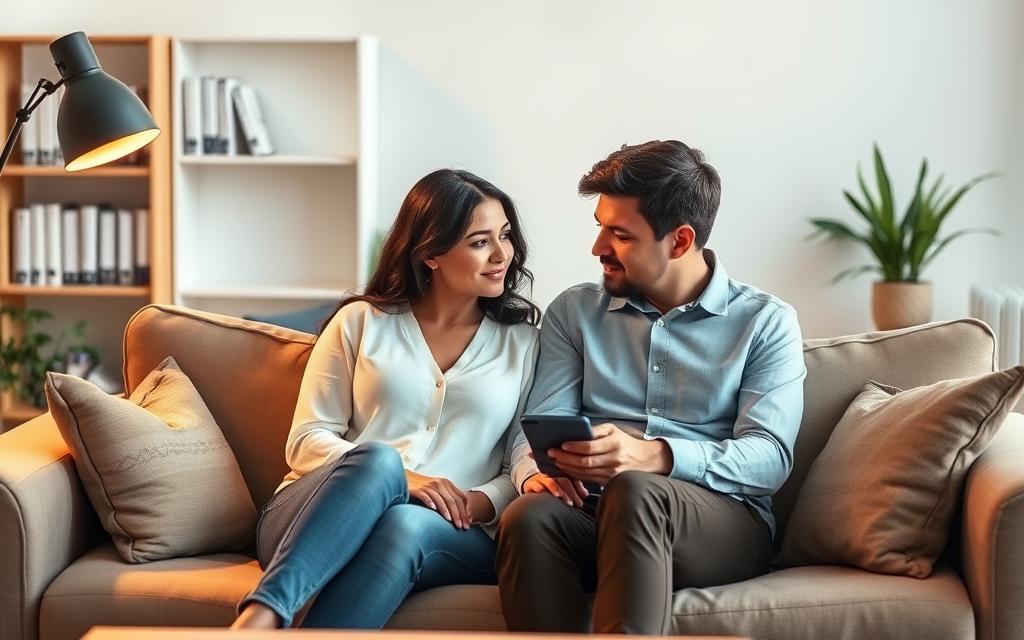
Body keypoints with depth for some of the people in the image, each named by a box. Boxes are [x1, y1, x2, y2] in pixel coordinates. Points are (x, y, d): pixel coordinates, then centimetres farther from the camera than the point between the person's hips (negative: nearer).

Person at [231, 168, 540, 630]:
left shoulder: (524, 341, 16)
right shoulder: (361, 322, 13)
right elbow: (307, 440, 5)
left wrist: (479, 503, -12)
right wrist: (398, 478, -12)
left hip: (452, 539, 1)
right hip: (313, 517, 0)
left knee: (405, 524, -37)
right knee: (377, 459, -36)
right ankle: (259, 619, -50)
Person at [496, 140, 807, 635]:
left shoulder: (766, 322, 7)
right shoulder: (574, 312, 17)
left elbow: (770, 457, -6)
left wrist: (654, 456, -24)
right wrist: (535, 471, -18)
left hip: (724, 522, -2)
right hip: (595, 515, 2)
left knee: (634, 491, -37)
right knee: (529, 517, -34)